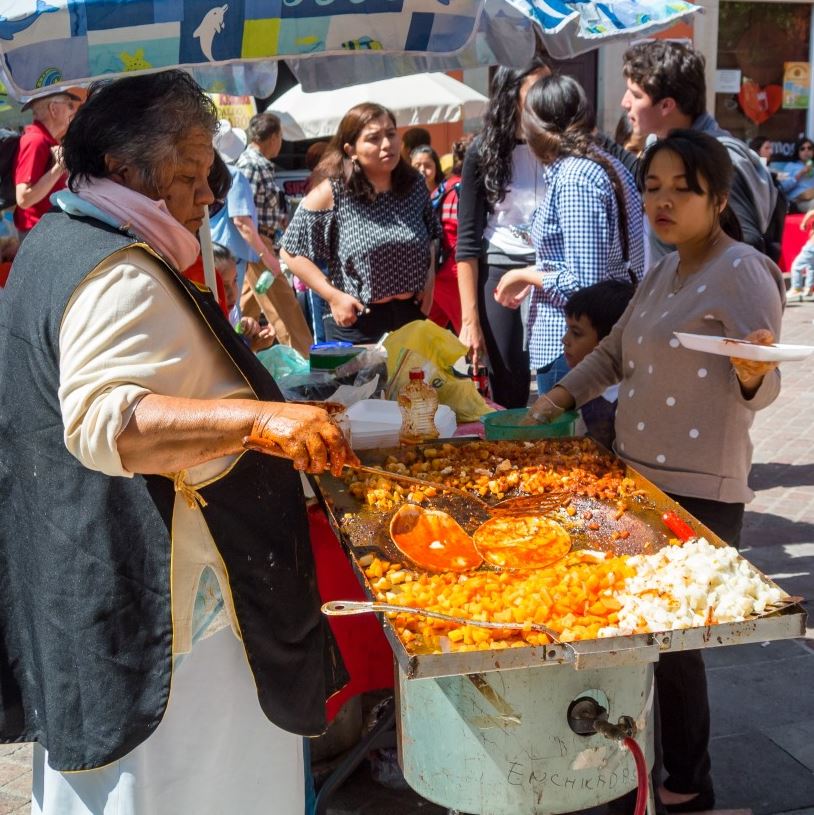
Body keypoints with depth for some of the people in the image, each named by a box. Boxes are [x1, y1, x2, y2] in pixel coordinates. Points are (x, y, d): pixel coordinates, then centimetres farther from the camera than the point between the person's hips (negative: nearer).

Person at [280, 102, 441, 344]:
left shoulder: (415, 184, 3)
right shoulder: (331, 194, -12)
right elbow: (291, 252, -8)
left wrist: (429, 278, 2)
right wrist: (333, 296, -14)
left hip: (412, 317, 5)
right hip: (356, 322, -4)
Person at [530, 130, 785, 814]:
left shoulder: (742, 273, -13)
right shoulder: (662, 275, 12)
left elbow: (759, 392, -19)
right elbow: (616, 352, 24)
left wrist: (753, 371, -41)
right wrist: (561, 396, 12)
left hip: (698, 494, -8)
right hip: (639, 479, 8)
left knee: (674, 642, 1)